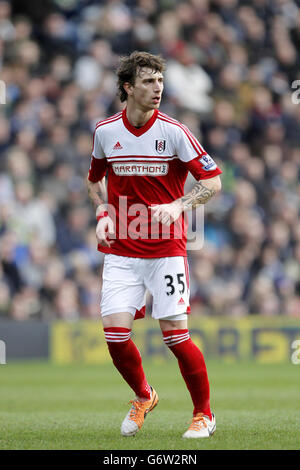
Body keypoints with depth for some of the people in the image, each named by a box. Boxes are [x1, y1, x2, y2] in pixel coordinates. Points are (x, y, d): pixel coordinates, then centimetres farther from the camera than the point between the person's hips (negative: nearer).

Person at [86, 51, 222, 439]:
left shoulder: (174, 132, -7)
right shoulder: (105, 131, 2)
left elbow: (213, 181, -7)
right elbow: (94, 179, 21)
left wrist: (178, 205, -23)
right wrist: (103, 213, 4)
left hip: (167, 250, -2)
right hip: (120, 251, 3)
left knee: (176, 335, -9)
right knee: (115, 334, -8)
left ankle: (204, 413, 11)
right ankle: (143, 397, 21)